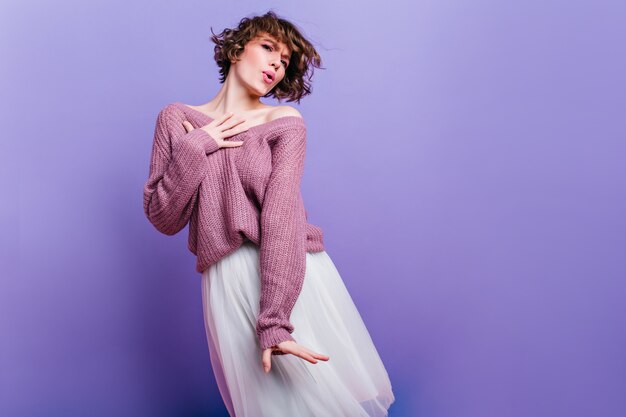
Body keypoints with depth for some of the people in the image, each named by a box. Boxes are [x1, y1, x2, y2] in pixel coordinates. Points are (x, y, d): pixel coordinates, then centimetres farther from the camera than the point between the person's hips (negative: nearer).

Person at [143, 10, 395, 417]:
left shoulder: (285, 122, -1)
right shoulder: (178, 119, 5)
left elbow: (281, 216, -15)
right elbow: (164, 219, 1)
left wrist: (274, 322, -23)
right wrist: (194, 148, -10)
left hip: (294, 276, 0)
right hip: (228, 285, 1)